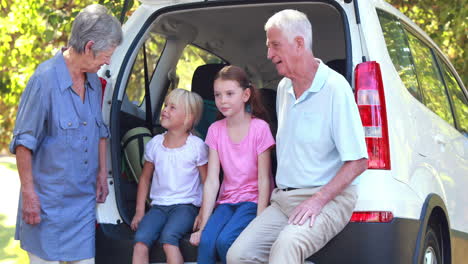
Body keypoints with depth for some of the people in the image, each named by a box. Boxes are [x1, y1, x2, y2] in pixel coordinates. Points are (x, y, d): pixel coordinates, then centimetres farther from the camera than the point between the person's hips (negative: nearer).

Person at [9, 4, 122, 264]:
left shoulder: (94, 81, 5)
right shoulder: (45, 79, -17)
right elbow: (23, 142, -14)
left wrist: (102, 172, 15)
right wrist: (28, 193, -13)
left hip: (85, 199, 6)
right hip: (49, 200, -6)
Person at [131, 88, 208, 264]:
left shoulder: (196, 146, -2)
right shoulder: (155, 144, 9)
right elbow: (145, 178, 18)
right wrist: (139, 211, 11)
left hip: (186, 205, -3)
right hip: (158, 206, 4)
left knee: (168, 237, -33)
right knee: (140, 239, -24)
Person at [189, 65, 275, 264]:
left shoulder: (259, 128, -10)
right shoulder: (216, 130, 2)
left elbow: (264, 180, -11)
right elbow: (212, 181, -3)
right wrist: (203, 226, -8)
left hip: (253, 200, -3)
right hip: (227, 201, 3)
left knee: (225, 240, -28)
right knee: (206, 241, -25)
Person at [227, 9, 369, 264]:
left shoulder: (335, 88, -10)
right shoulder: (284, 88, 14)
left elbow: (358, 161, -13)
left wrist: (318, 200, -20)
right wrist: (278, 190, 15)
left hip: (327, 199, -7)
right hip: (283, 199, 7)